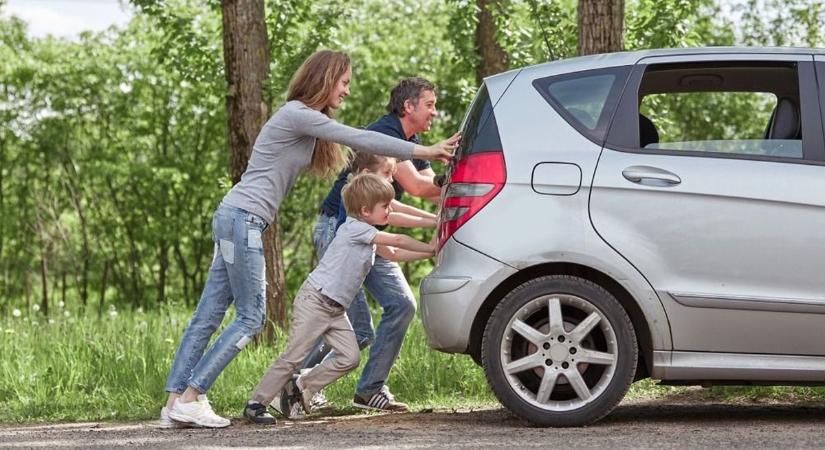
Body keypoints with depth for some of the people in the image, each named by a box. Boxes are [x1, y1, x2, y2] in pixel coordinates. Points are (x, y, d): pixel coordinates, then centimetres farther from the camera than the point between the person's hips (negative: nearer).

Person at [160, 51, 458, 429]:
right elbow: (358, 139, -13)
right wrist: (423, 152, -11)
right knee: (250, 318, -8)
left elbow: (356, 144, 22)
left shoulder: (308, 120, 21)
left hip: (234, 218, 10)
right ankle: (189, 398, -10)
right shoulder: (297, 115, -10)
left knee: (209, 315, 5)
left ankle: (175, 401, 2)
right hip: (243, 218, -10)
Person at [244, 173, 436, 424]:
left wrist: (429, 253, 14)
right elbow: (398, 241, -16)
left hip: (336, 309, 9)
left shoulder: (368, 237, 15)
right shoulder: (355, 228, -15)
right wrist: (431, 249, -9)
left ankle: (303, 387, 10)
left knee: (349, 357, -5)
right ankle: (256, 403, -5)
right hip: (314, 300, -9)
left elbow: (392, 254, 23)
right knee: (294, 355, -11)